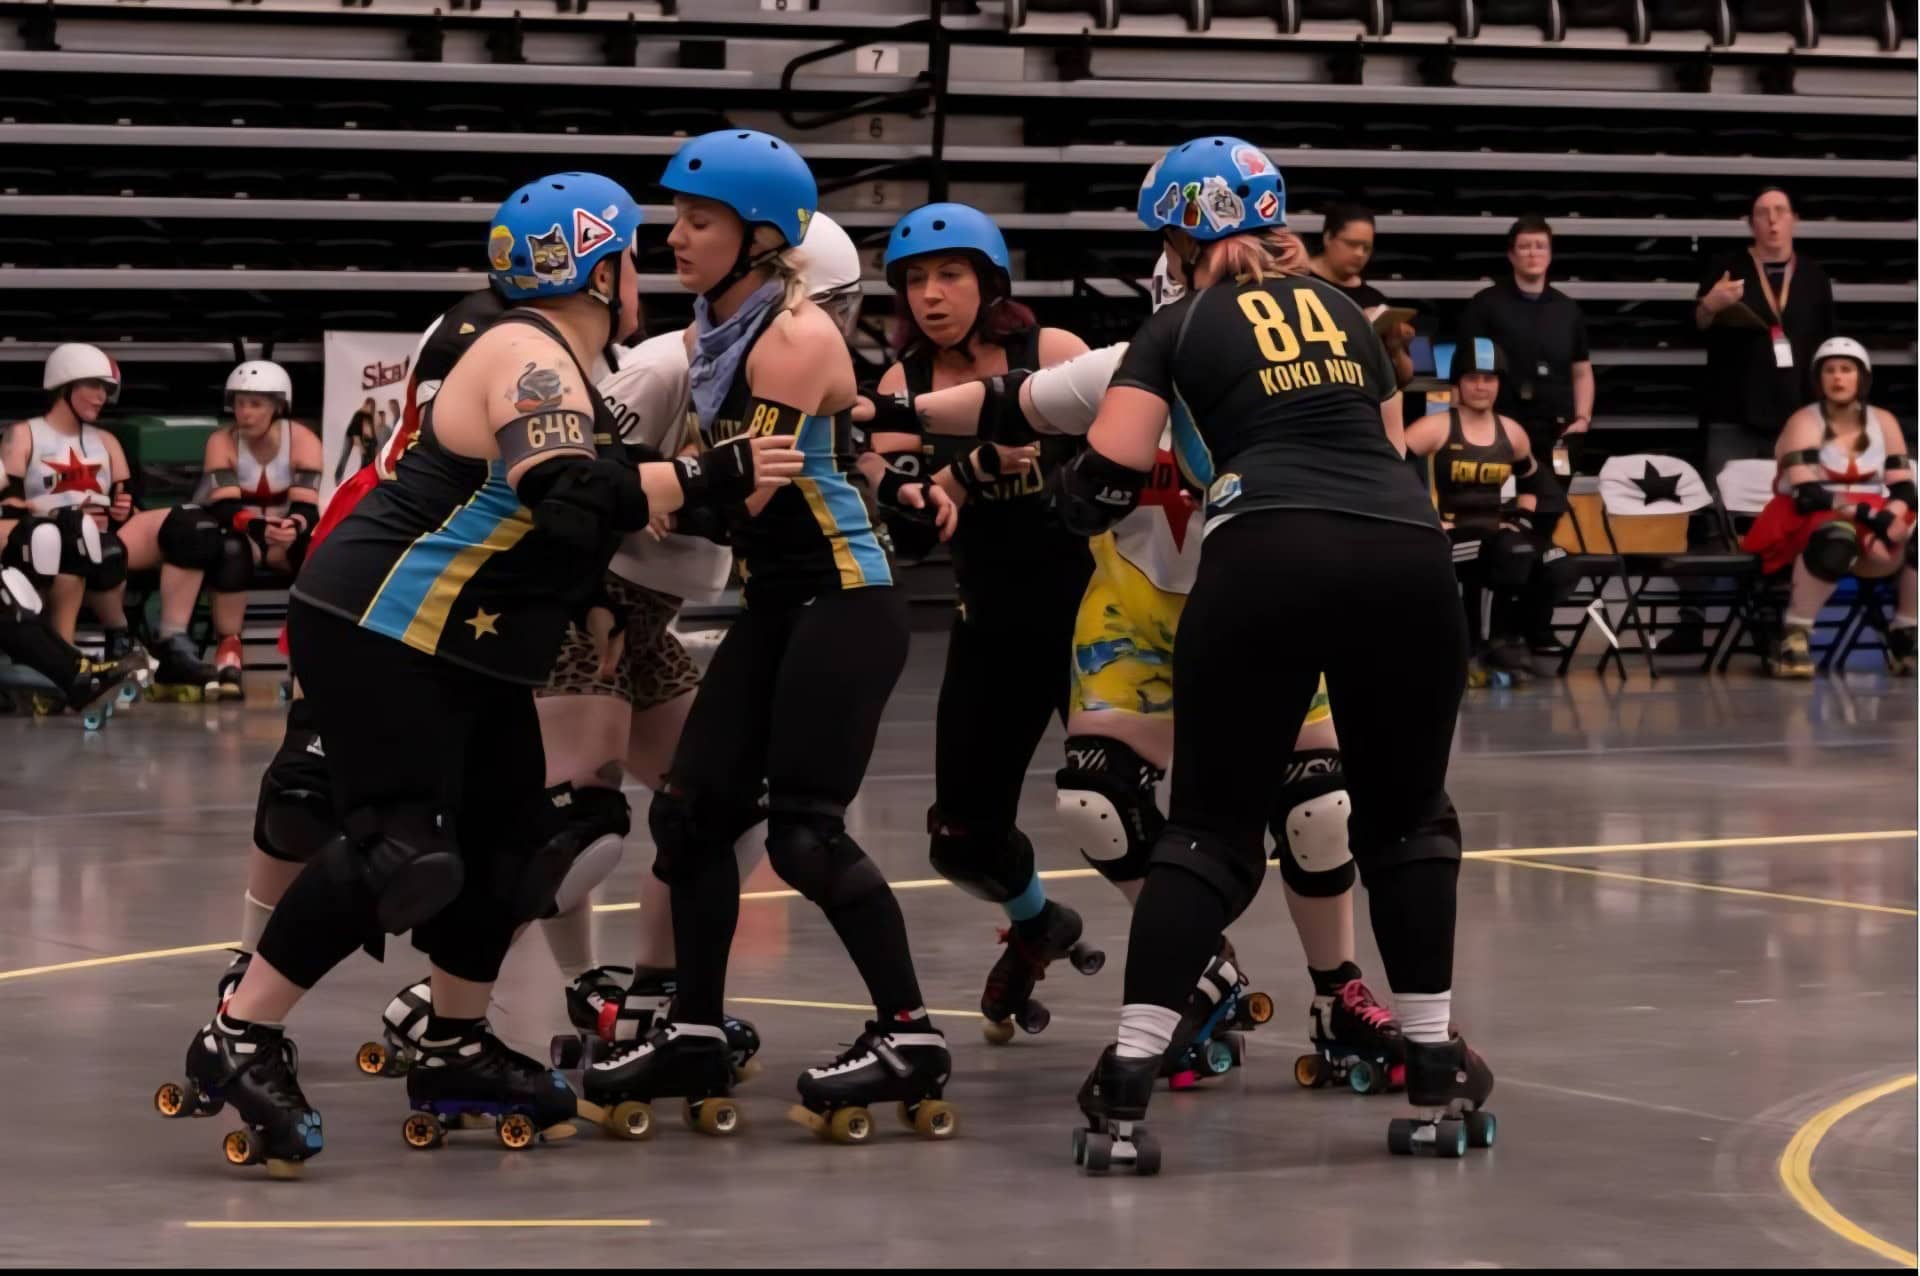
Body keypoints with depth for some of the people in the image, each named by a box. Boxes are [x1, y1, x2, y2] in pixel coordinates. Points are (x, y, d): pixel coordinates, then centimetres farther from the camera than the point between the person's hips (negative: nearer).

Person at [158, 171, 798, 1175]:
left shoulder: (555, 365, 14)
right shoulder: (530, 359, -18)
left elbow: (588, 507, 19)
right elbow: (576, 505, -33)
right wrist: (707, 478, -29)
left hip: (462, 646, 11)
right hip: (378, 633, -11)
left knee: (506, 837, 11)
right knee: (404, 851, -17)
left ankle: (456, 1055, 21)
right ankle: (237, 1044, -10)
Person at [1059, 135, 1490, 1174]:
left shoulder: (1179, 329, 16)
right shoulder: (1341, 311, 28)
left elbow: (1103, 482, 7)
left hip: (1269, 560, -3)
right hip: (1406, 554, 3)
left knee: (1212, 827, 5)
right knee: (1405, 817, 19)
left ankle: (1124, 1092, -1)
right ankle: (1439, 1072, 17)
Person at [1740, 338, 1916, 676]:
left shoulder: (1883, 422, 10)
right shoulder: (1804, 423, -5)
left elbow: (1903, 490, 4)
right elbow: (1806, 495, -17)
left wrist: (1890, 517, -19)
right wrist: (1866, 514, -26)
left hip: (1875, 525, 5)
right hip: (1811, 525, -5)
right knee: (1836, 537, -41)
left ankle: (1903, 636, -9)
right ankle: (1794, 637, -31)